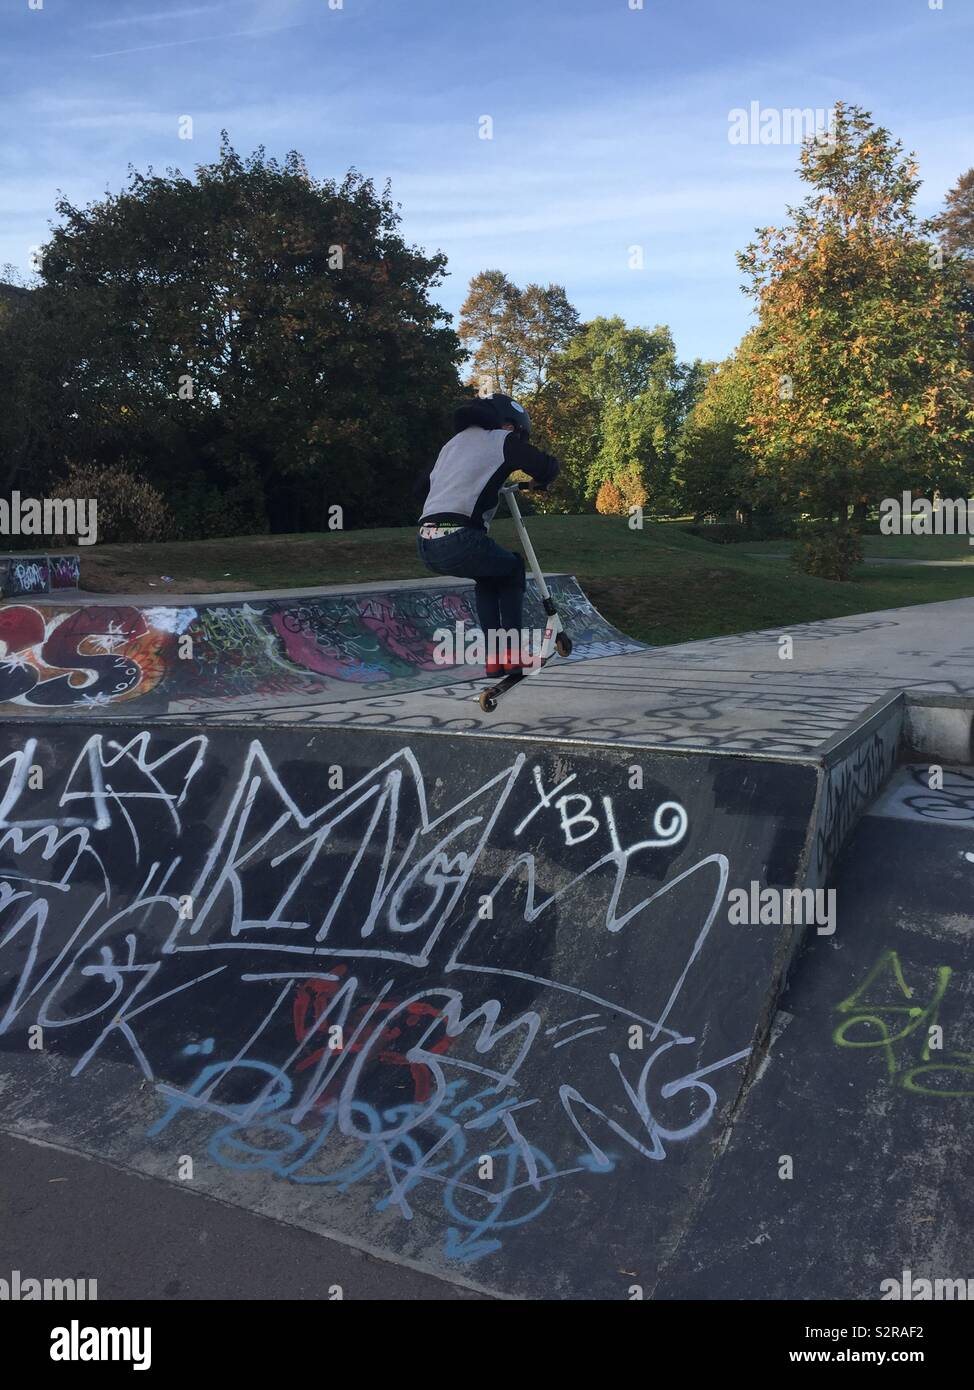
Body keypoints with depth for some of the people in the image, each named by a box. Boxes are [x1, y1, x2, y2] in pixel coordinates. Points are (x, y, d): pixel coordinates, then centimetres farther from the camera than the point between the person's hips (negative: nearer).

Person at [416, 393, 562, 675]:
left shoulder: (452, 443, 27)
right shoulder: (502, 440, 6)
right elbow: (549, 466, 3)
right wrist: (540, 481, 27)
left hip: (425, 546, 7)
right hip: (457, 542, -7)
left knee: (488, 575, 31)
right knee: (513, 568, 22)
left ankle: (494, 656, 25)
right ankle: (512, 652, 16)